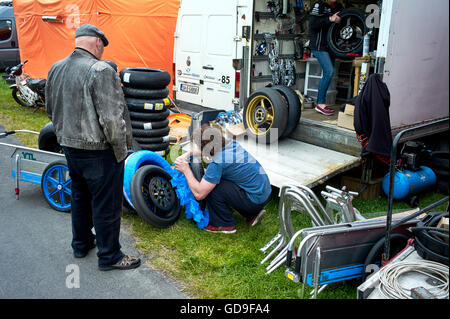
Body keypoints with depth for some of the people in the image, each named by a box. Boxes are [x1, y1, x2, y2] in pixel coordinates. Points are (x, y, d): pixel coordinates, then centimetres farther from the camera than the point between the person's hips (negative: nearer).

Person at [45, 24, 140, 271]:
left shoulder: (56, 70, 5)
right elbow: (112, 119, -25)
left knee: (80, 197, 24)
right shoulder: (101, 71, -22)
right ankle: (109, 256, 19)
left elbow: (51, 110, 15)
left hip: (70, 148, 8)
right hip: (98, 151, -8)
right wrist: (121, 151, -13)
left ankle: (81, 243, 41)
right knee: (106, 205, 5)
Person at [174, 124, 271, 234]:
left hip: (255, 200, -9)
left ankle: (225, 225, 6)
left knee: (211, 188, -11)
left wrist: (186, 170, -10)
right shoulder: (230, 143, 2)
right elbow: (206, 150, 24)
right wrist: (188, 154, 11)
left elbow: (199, 194, -20)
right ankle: (252, 216, 22)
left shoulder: (217, 163, -23)